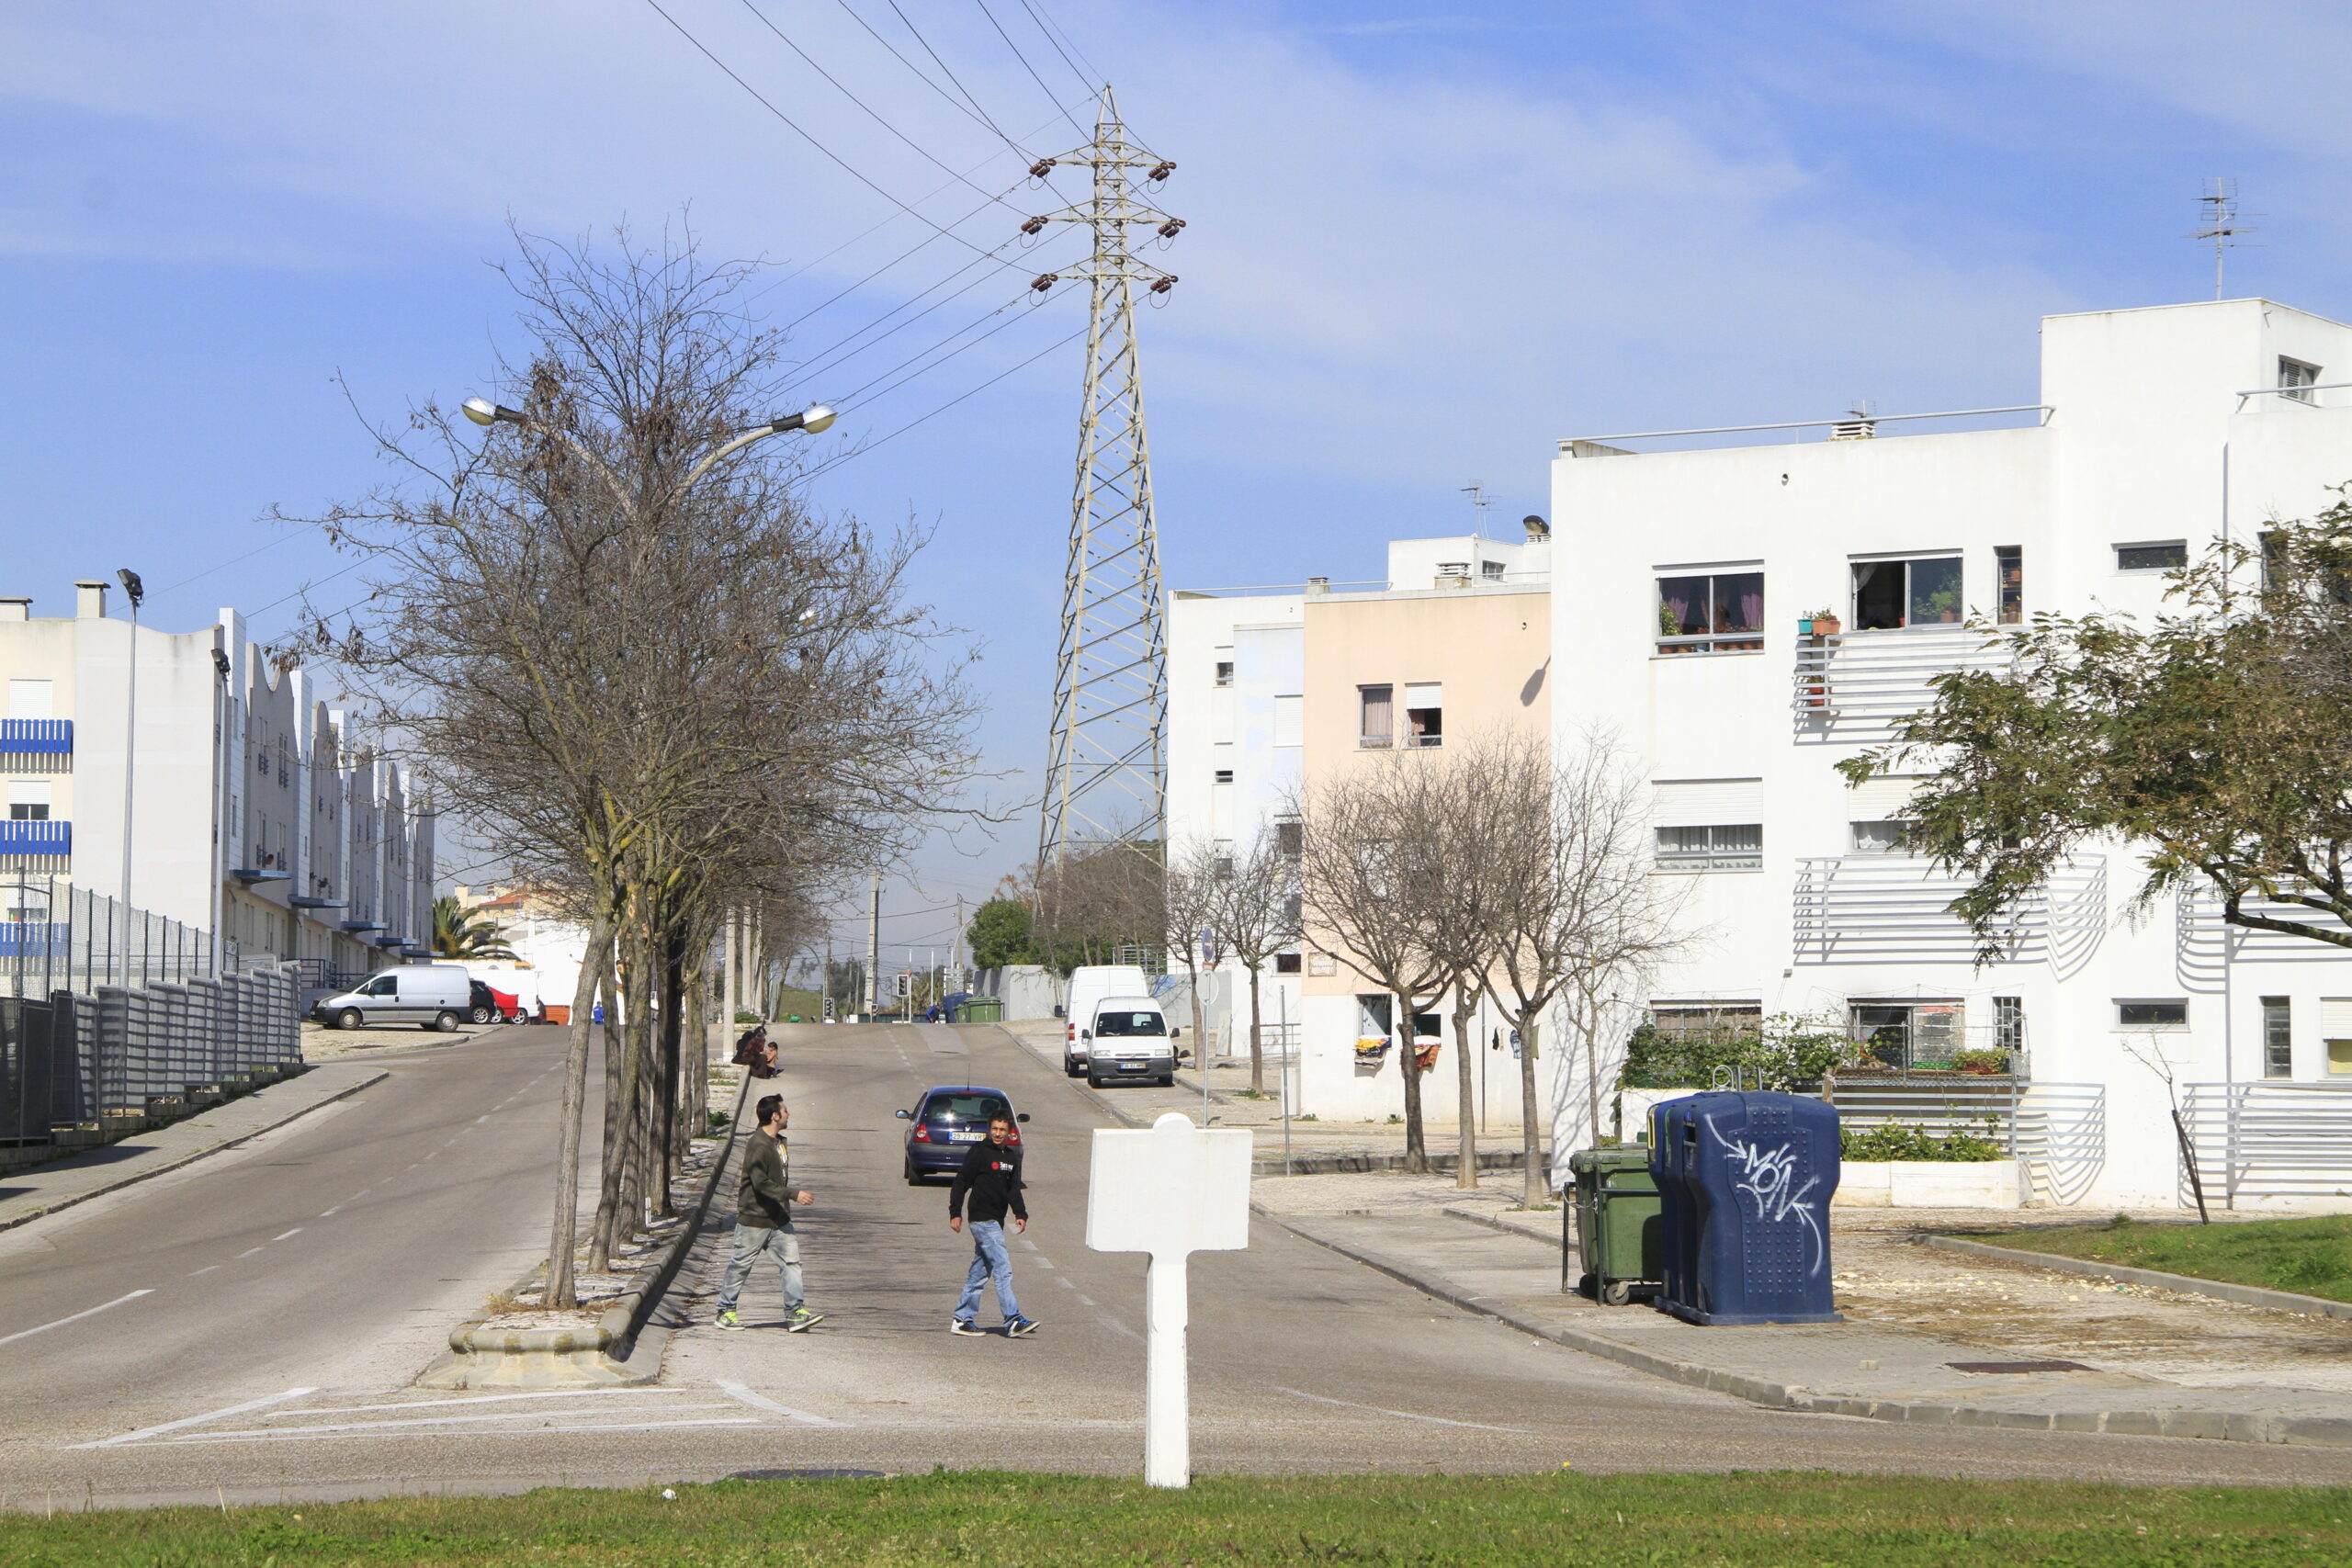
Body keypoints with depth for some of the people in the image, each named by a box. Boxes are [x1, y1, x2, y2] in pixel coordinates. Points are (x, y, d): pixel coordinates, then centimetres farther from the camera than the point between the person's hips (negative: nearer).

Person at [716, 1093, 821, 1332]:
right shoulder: (758, 1145, -17)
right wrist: (793, 1195, -27)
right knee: (741, 1265, 3)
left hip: (779, 1219, 8)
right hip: (754, 1219, -8)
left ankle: (796, 1312, -5)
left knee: (791, 1261, -2)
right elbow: (761, 1183, -24)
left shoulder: (779, 1142, 13)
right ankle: (725, 1310, 15)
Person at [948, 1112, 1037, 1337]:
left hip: (996, 1221, 8)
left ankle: (962, 1319, 18)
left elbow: (1013, 1189, 13)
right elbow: (961, 1182, -7)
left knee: (980, 1272, 11)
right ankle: (1013, 1320, -15)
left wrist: (1021, 1214, -1)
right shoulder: (979, 1152, -8)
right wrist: (955, 1213, -10)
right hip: (982, 1219, -8)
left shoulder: (1012, 1157, 12)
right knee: (1003, 1269, -13)